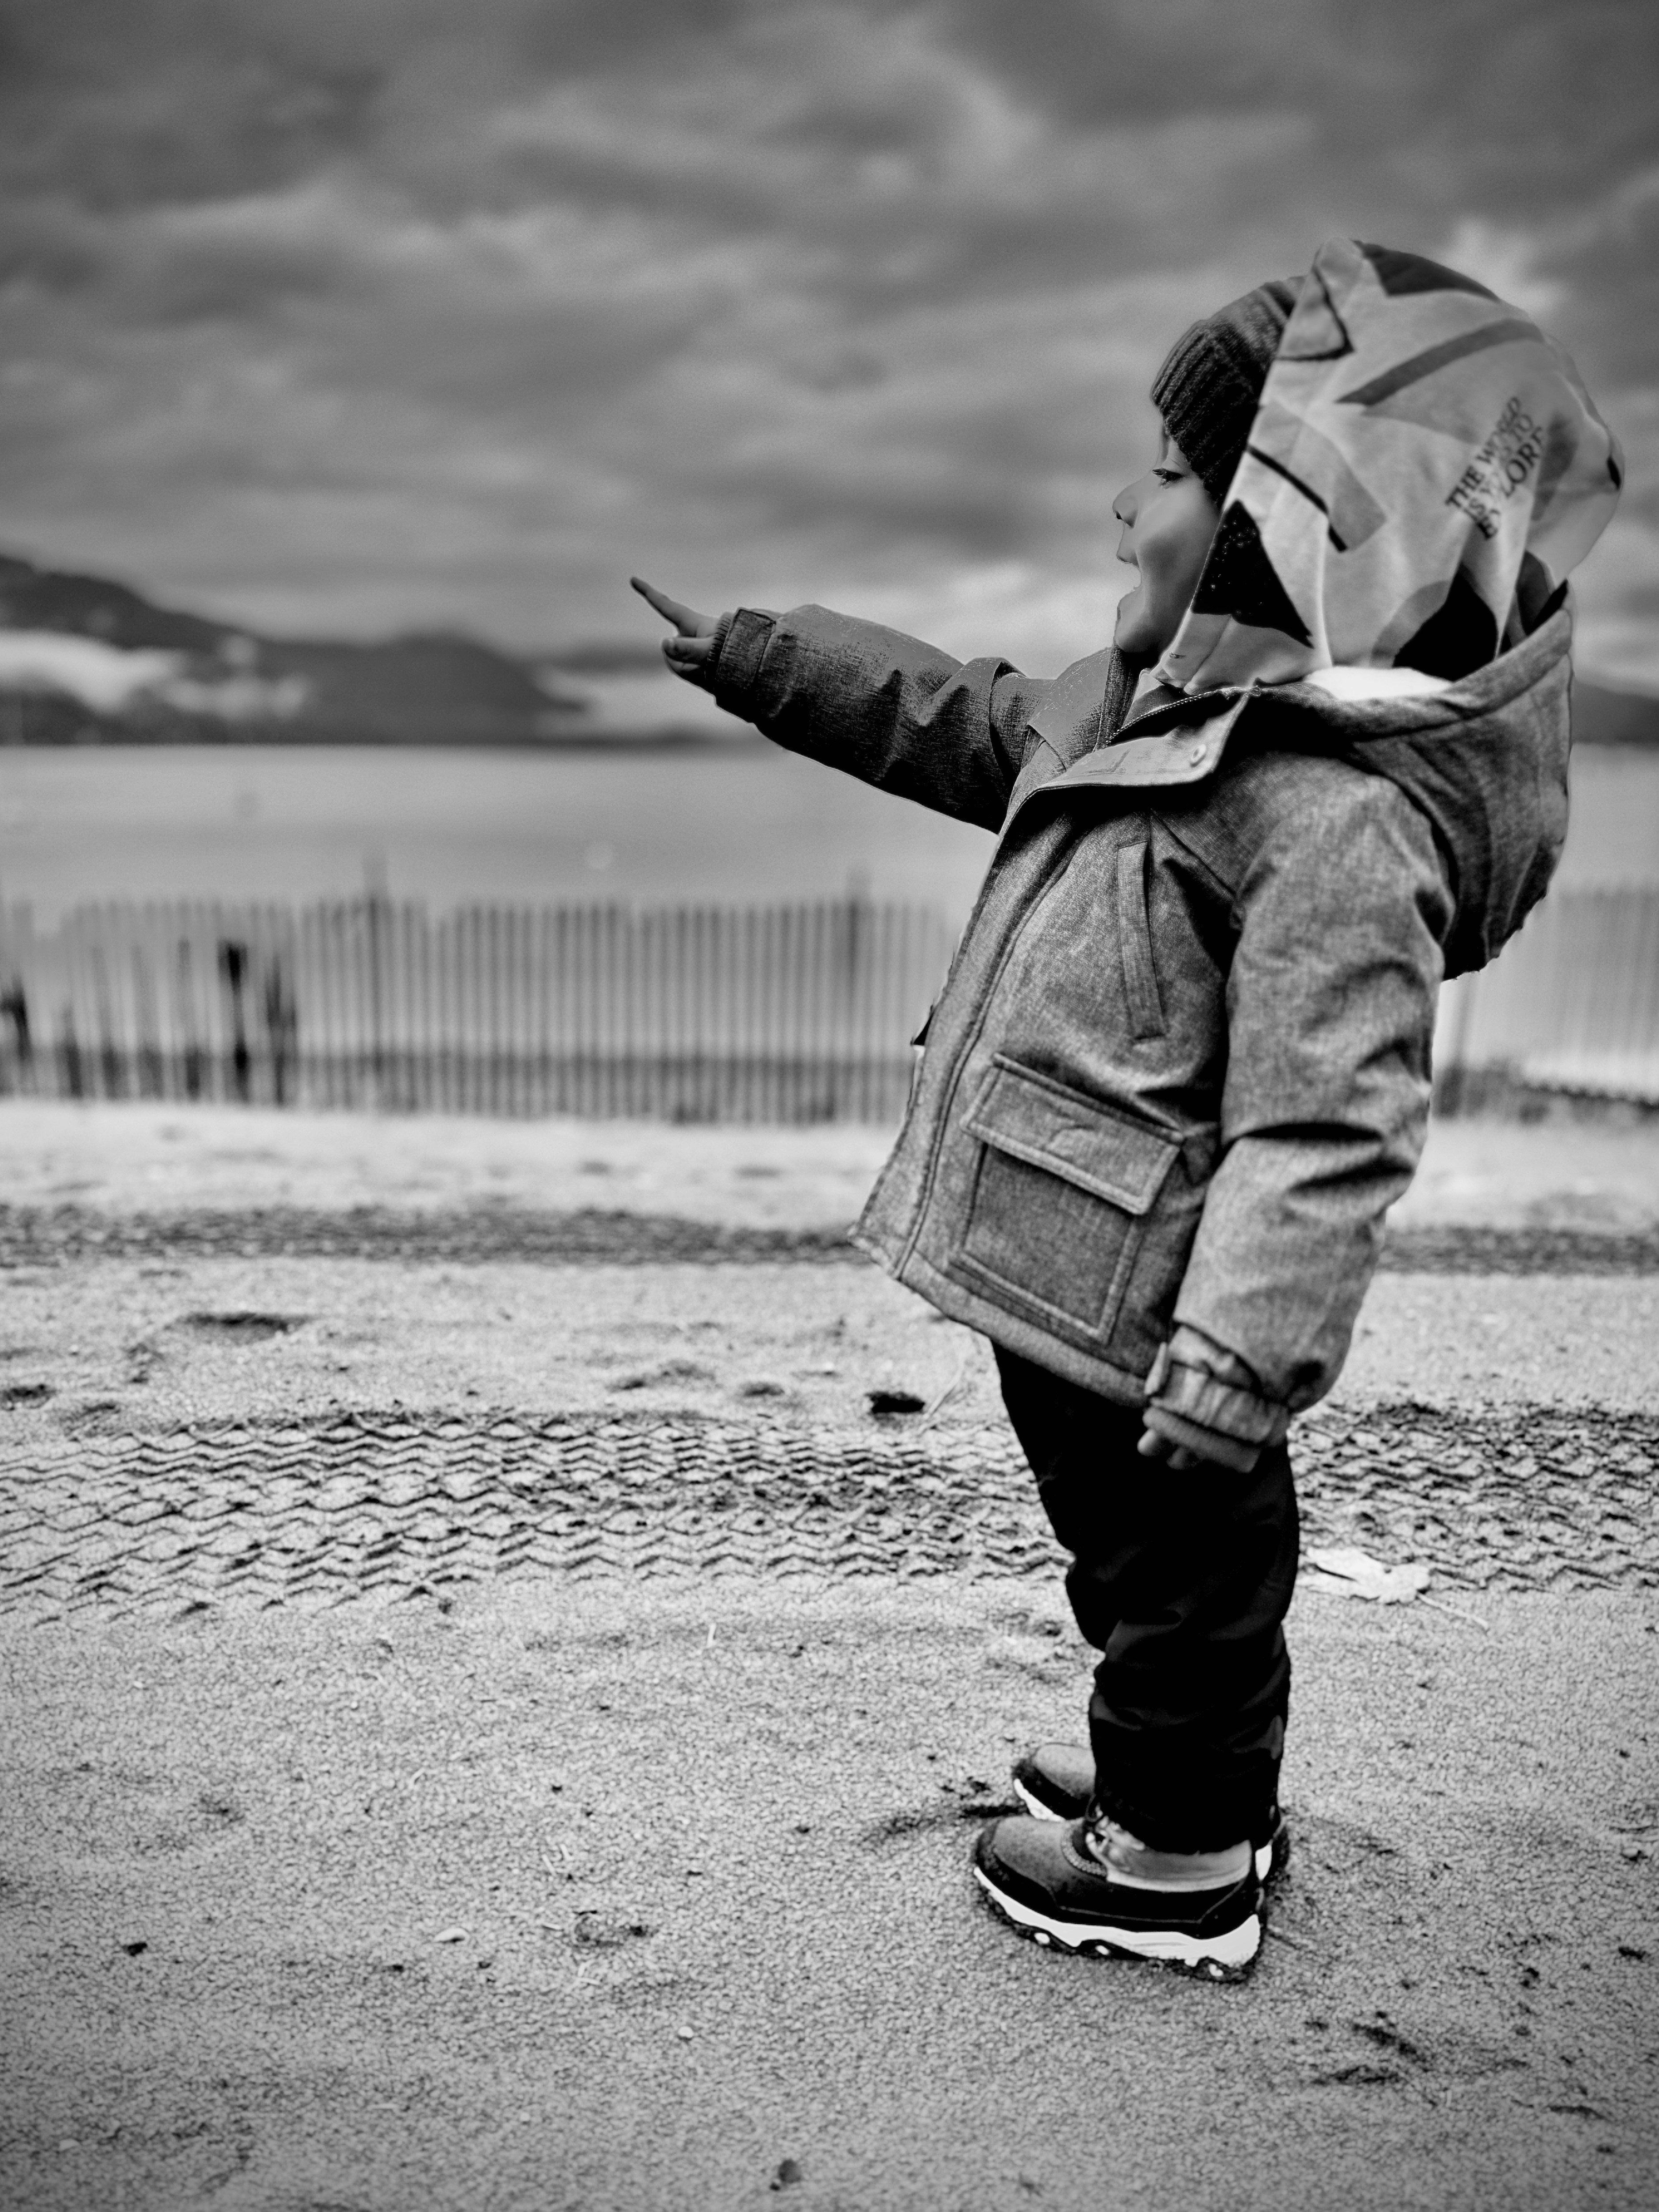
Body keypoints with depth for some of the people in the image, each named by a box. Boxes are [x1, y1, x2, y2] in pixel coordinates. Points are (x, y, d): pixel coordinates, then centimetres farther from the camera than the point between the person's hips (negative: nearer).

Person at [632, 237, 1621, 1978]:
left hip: (1131, 1303, -9)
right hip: (1073, 1272, 10)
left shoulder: (1344, 822, -26)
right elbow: (972, 727, 19)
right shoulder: (1177, 699, 6)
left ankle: (1181, 1869, 36)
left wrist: (1238, 1364, -35)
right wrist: (761, 659, 18)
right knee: (1149, 1559, 27)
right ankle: (1186, 1770, 50)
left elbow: (1325, 1131, -31)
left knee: (1174, 1565, 12)